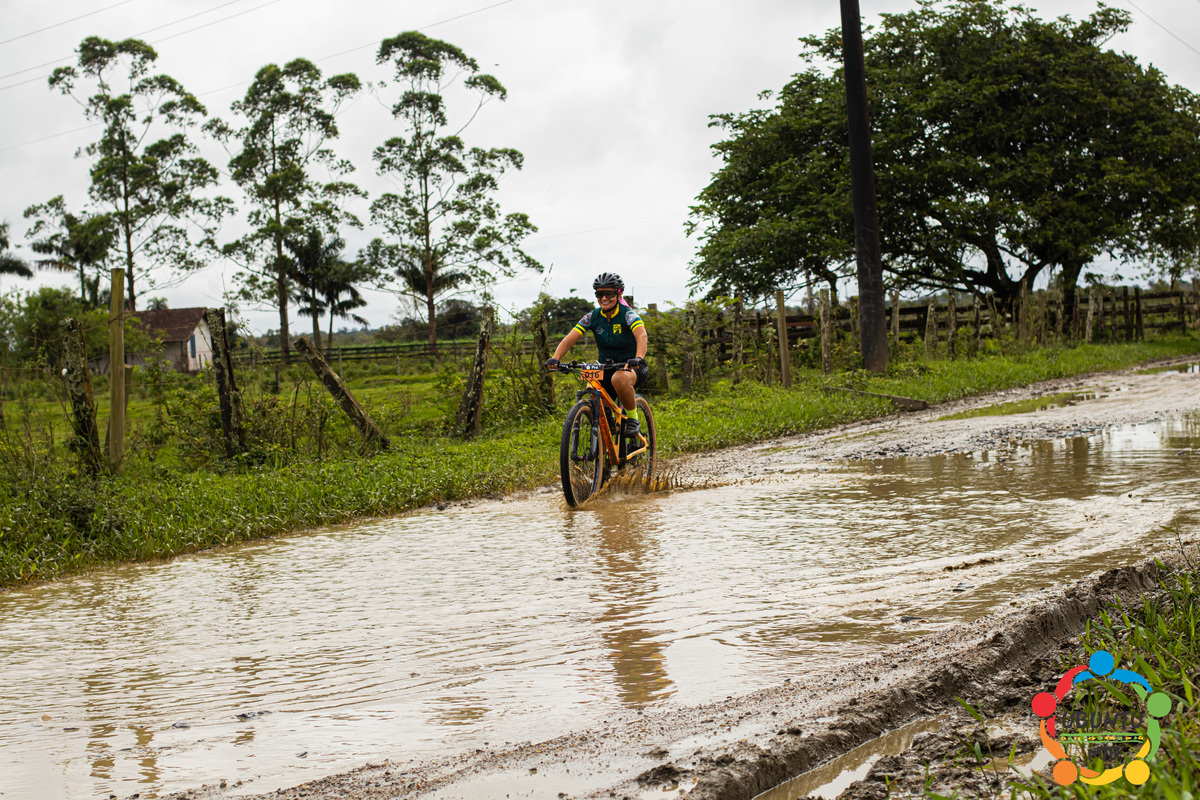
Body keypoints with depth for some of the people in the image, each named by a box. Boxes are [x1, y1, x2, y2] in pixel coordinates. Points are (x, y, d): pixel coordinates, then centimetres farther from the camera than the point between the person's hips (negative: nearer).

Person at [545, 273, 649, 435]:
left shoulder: (628, 314, -15)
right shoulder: (593, 317, -3)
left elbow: (642, 336, -34)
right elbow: (570, 339, -12)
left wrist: (638, 358, -54)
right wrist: (555, 359, -31)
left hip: (632, 367, -5)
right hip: (606, 369, 5)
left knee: (619, 379, -40)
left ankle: (632, 419, -17)